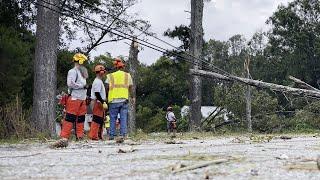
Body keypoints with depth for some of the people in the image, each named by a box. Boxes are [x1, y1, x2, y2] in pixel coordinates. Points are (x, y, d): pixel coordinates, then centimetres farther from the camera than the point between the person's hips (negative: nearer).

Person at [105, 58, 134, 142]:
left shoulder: (110, 76, 6)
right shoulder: (127, 75, 10)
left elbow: (107, 87, -4)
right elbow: (130, 88, 10)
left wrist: (107, 96, 8)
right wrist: (133, 97, 22)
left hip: (114, 100, 0)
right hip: (124, 100, 0)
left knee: (113, 118, 9)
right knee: (123, 118, 1)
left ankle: (112, 135, 9)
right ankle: (122, 135, -9)